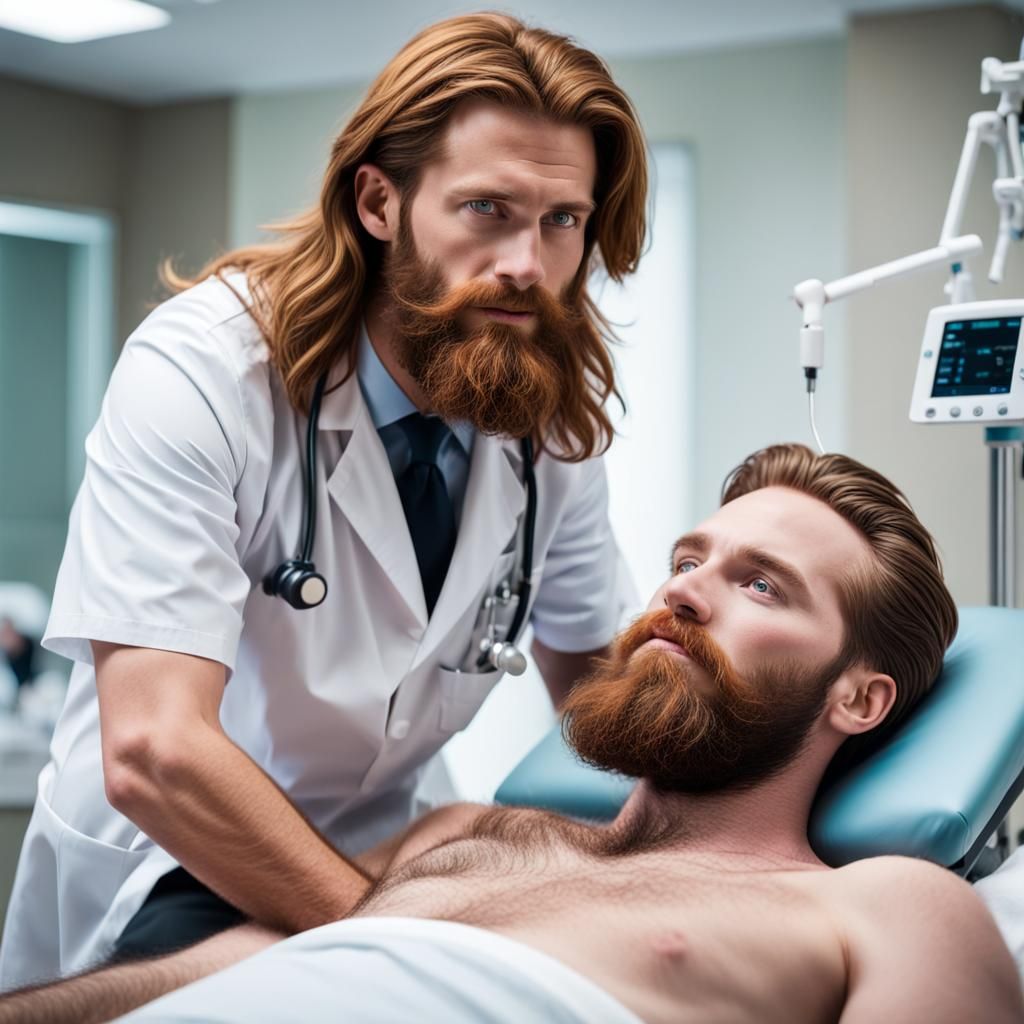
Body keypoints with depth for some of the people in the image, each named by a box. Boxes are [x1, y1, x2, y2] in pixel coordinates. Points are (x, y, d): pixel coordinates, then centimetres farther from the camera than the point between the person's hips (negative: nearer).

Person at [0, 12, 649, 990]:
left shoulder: (555, 415, -5)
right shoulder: (202, 370, -23)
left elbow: (594, 677, 10)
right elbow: (153, 752, -31)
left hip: (376, 867, 6)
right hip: (162, 883, -6)